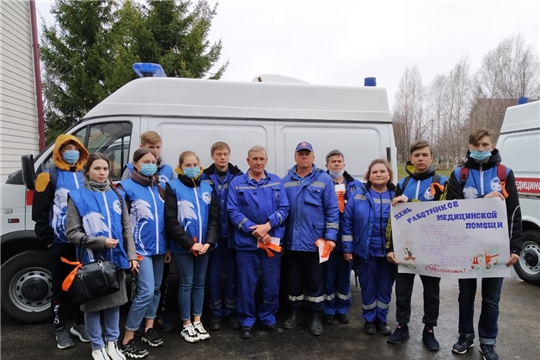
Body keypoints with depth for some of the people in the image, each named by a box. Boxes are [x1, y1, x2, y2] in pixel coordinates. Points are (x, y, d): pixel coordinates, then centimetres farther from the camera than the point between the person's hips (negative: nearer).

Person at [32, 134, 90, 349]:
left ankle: (80, 323, 27)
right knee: (61, 286, 6)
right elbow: (39, 212, -3)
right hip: (60, 244, -3)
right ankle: (60, 328, 21)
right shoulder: (50, 177, -2)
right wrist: (48, 239, -6)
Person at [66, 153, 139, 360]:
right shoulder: (77, 197, -4)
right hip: (91, 261, -3)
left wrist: (132, 256, 0)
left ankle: (112, 343, 30)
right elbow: (72, 233, -7)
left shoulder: (117, 196, 7)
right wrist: (101, 242, -17)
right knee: (93, 304, 8)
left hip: (116, 259, 3)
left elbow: (127, 229, 7)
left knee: (115, 302, 14)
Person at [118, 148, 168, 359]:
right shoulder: (126, 188, -7)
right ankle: (127, 341, 2)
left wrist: (168, 245, 15)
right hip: (141, 248, -6)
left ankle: (149, 329, 29)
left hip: (159, 247, 6)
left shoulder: (159, 188, 10)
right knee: (146, 291, -11)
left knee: (156, 289, 13)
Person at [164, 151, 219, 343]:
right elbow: (171, 221, -13)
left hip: (203, 245, 4)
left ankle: (197, 321, 28)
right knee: (186, 284, 6)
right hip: (182, 246, -4)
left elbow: (214, 217, 3)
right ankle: (187, 325, 21)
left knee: (200, 282, 14)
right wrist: (190, 243, -16)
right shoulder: (173, 187, -7)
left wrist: (208, 242, -10)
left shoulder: (207, 187, 6)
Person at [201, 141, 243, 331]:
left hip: (233, 234, 0)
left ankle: (231, 311, 26)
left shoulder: (238, 176, 1)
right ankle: (216, 312, 24)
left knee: (233, 274, 10)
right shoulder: (205, 177, 0)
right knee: (214, 275, 8)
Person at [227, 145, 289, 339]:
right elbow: (233, 211, -7)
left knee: (272, 283, 10)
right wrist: (254, 230, -15)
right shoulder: (237, 183, -1)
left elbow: (284, 208, 0)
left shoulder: (276, 181, 6)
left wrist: (268, 225, -15)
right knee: (247, 284, 6)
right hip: (246, 242, -2)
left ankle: (269, 318, 28)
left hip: (273, 241, 2)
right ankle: (246, 321, 22)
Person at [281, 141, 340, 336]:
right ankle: (295, 312, 31)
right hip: (292, 241, 2)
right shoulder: (286, 181, 4)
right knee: (293, 279, 14)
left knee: (315, 280, 8)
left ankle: (317, 317, 24)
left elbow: (332, 210, -4)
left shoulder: (324, 180, -2)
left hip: (316, 241, -2)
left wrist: (330, 236, -9)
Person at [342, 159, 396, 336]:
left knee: (385, 288, 14)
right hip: (366, 251, -1)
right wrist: (347, 247, -5)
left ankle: (381, 320, 32)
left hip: (389, 252, 1)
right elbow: (347, 222, -2)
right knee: (368, 287, 10)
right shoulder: (358, 195, -4)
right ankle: (369, 320, 29)